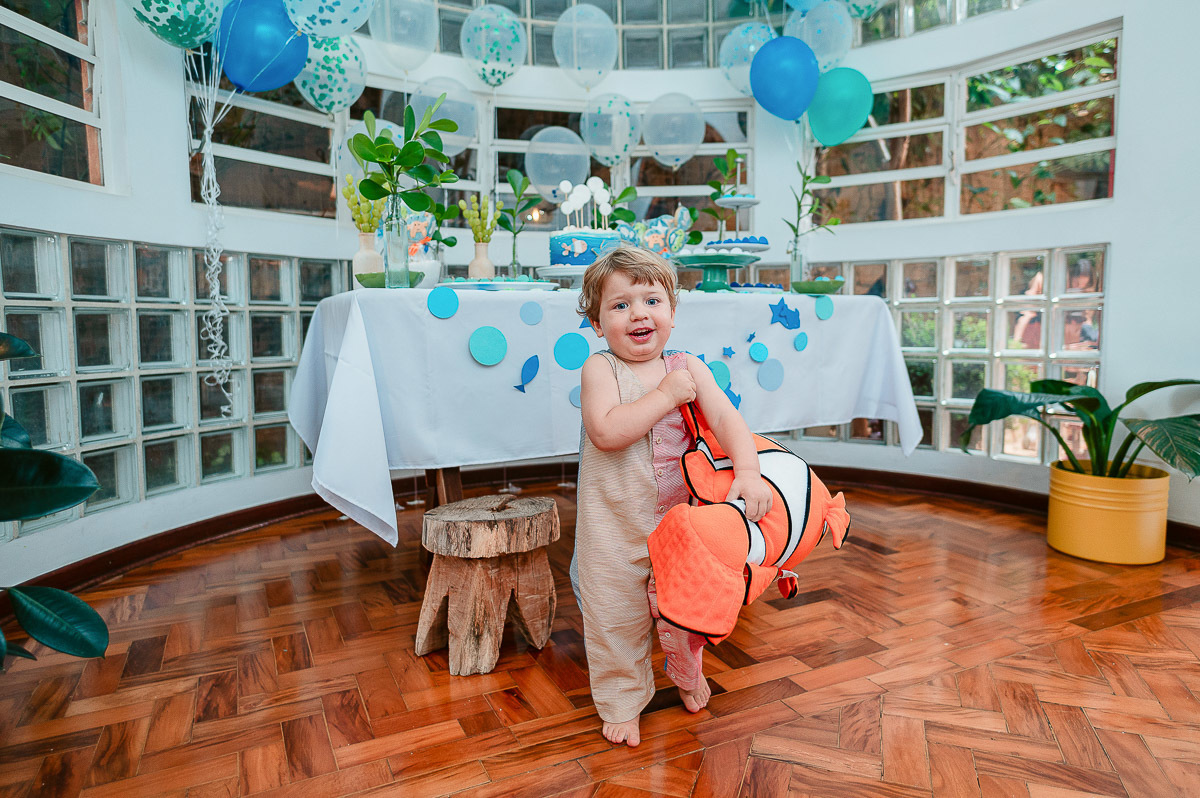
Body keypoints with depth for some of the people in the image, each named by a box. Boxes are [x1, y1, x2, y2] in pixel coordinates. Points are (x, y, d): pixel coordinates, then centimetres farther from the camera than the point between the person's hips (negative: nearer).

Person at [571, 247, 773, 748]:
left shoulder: (688, 368, -3)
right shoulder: (600, 369, -13)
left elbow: (725, 417, -13)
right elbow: (607, 431, -28)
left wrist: (748, 471, -29)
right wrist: (665, 395, -25)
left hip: (679, 519, 3)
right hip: (613, 527, -2)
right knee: (615, 617, 10)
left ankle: (687, 674, 51)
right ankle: (621, 701, 35)